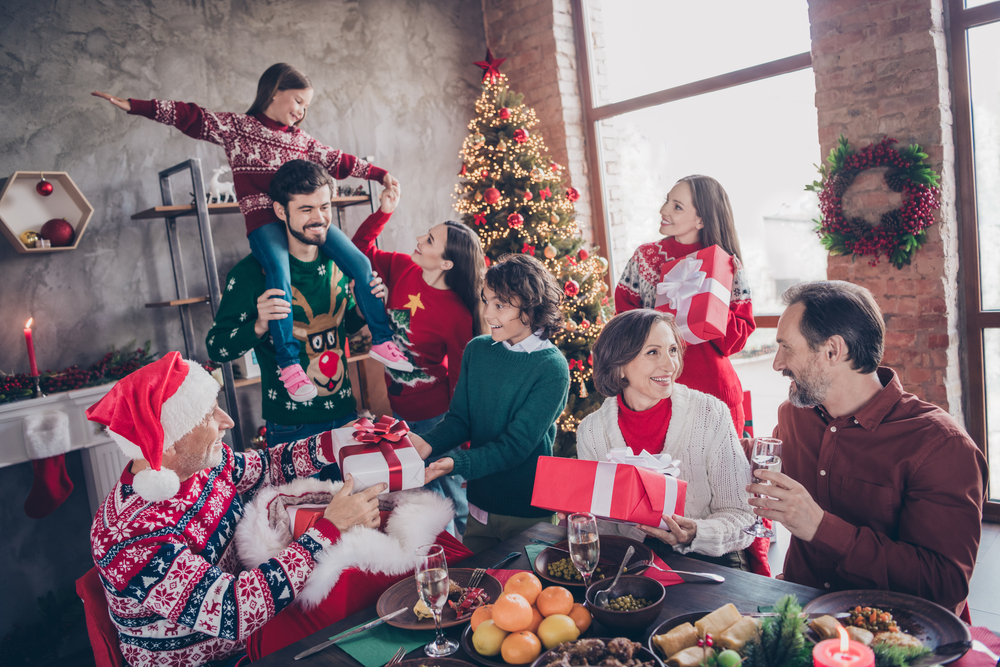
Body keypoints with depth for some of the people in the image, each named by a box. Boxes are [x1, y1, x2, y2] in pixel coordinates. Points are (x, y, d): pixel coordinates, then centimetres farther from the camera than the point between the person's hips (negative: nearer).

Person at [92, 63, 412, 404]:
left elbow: (338, 161, 26)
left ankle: (381, 340, -1)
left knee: (359, 262, -11)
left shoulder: (302, 141, 21)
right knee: (280, 273, -31)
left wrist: (379, 174, 25)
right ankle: (289, 364, -26)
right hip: (263, 219, -4)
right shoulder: (236, 127, 10)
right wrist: (134, 105, -3)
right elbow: (189, 117, 4)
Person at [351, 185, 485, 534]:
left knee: (449, 490, 12)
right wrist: (384, 212, -6)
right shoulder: (402, 269, -8)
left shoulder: (457, 315, -24)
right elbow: (362, 250, 8)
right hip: (399, 409, 6)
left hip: (433, 417, -6)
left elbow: (460, 378, -16)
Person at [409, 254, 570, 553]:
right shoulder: (477, 350, -1)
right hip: (479, 505, 5)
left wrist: (456, 463, -34)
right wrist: (428, 444, -19)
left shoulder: (552, 368, -17)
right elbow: (459, 418, 2)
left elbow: (517, 444, -21)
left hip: (529, 515, -4)